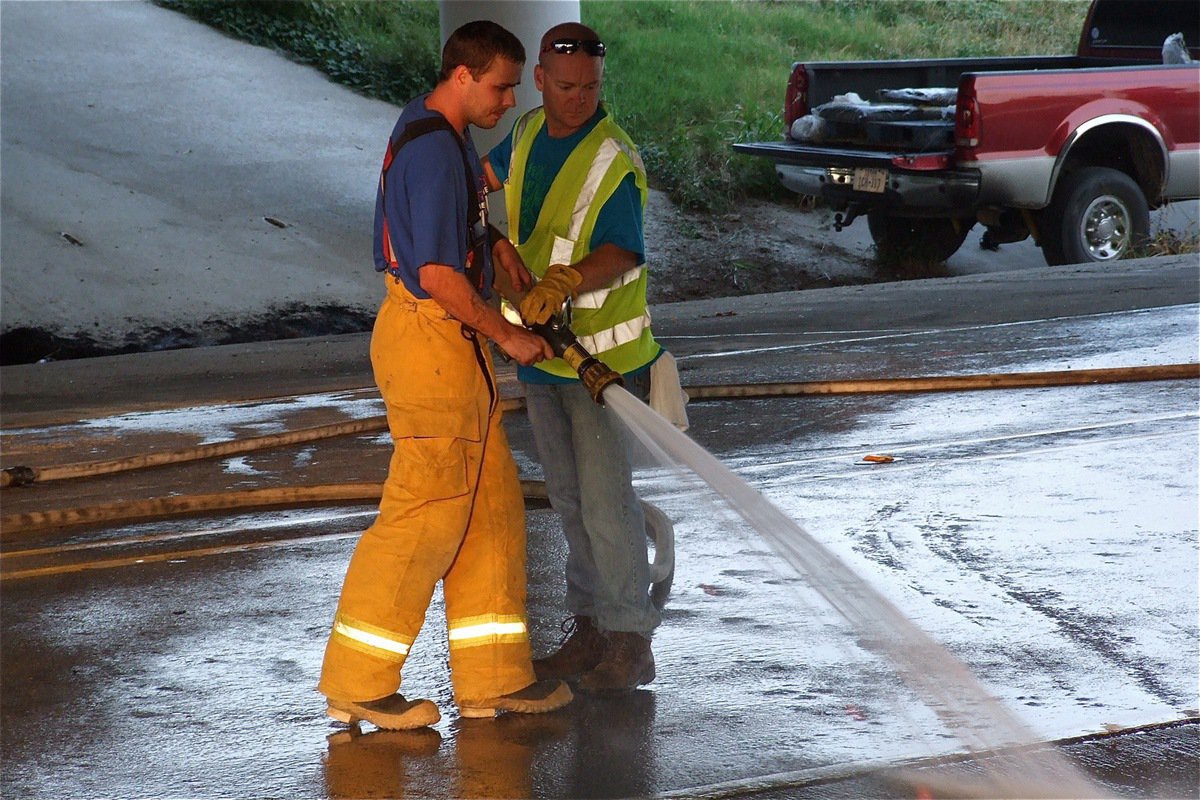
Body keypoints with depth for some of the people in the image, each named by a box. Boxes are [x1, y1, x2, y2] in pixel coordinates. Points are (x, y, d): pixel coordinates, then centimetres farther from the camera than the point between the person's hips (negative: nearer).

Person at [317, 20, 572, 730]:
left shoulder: (440, 132, 13)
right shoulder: (434, 151, -20)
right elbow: (438, 275, -24)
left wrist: (494, 242, 17)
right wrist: (507, 335, -13)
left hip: (455, 344, 11)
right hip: (432, 341, -11)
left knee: (491, 504, 13)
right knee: (427, 512, -5)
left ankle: (494, 676, 19)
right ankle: (358, 683, 4)